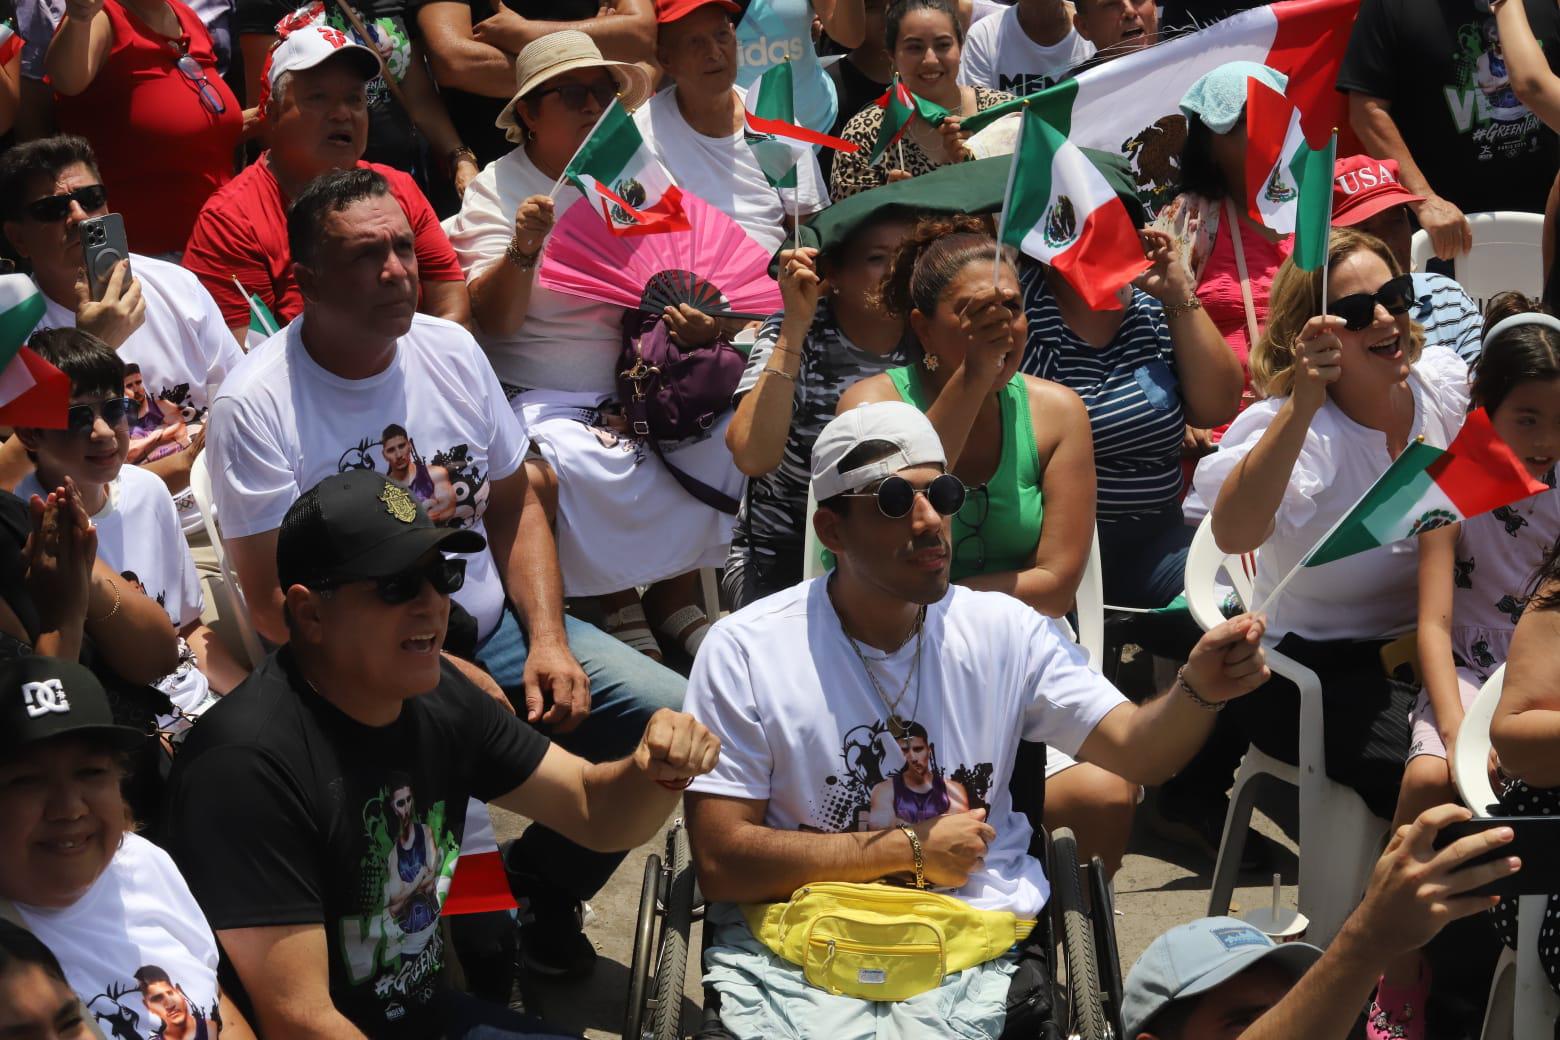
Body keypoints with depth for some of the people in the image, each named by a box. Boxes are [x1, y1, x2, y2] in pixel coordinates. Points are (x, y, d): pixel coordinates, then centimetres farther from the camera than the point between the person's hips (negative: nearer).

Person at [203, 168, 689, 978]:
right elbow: (274, 605, -15)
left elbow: (515, 507, 12)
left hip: (493, 628, 6)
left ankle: (542, 881, 16)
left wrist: (547, 642, -5)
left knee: (675, 718, -9)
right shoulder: (257, 404, -14)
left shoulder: (450, 350, 4)